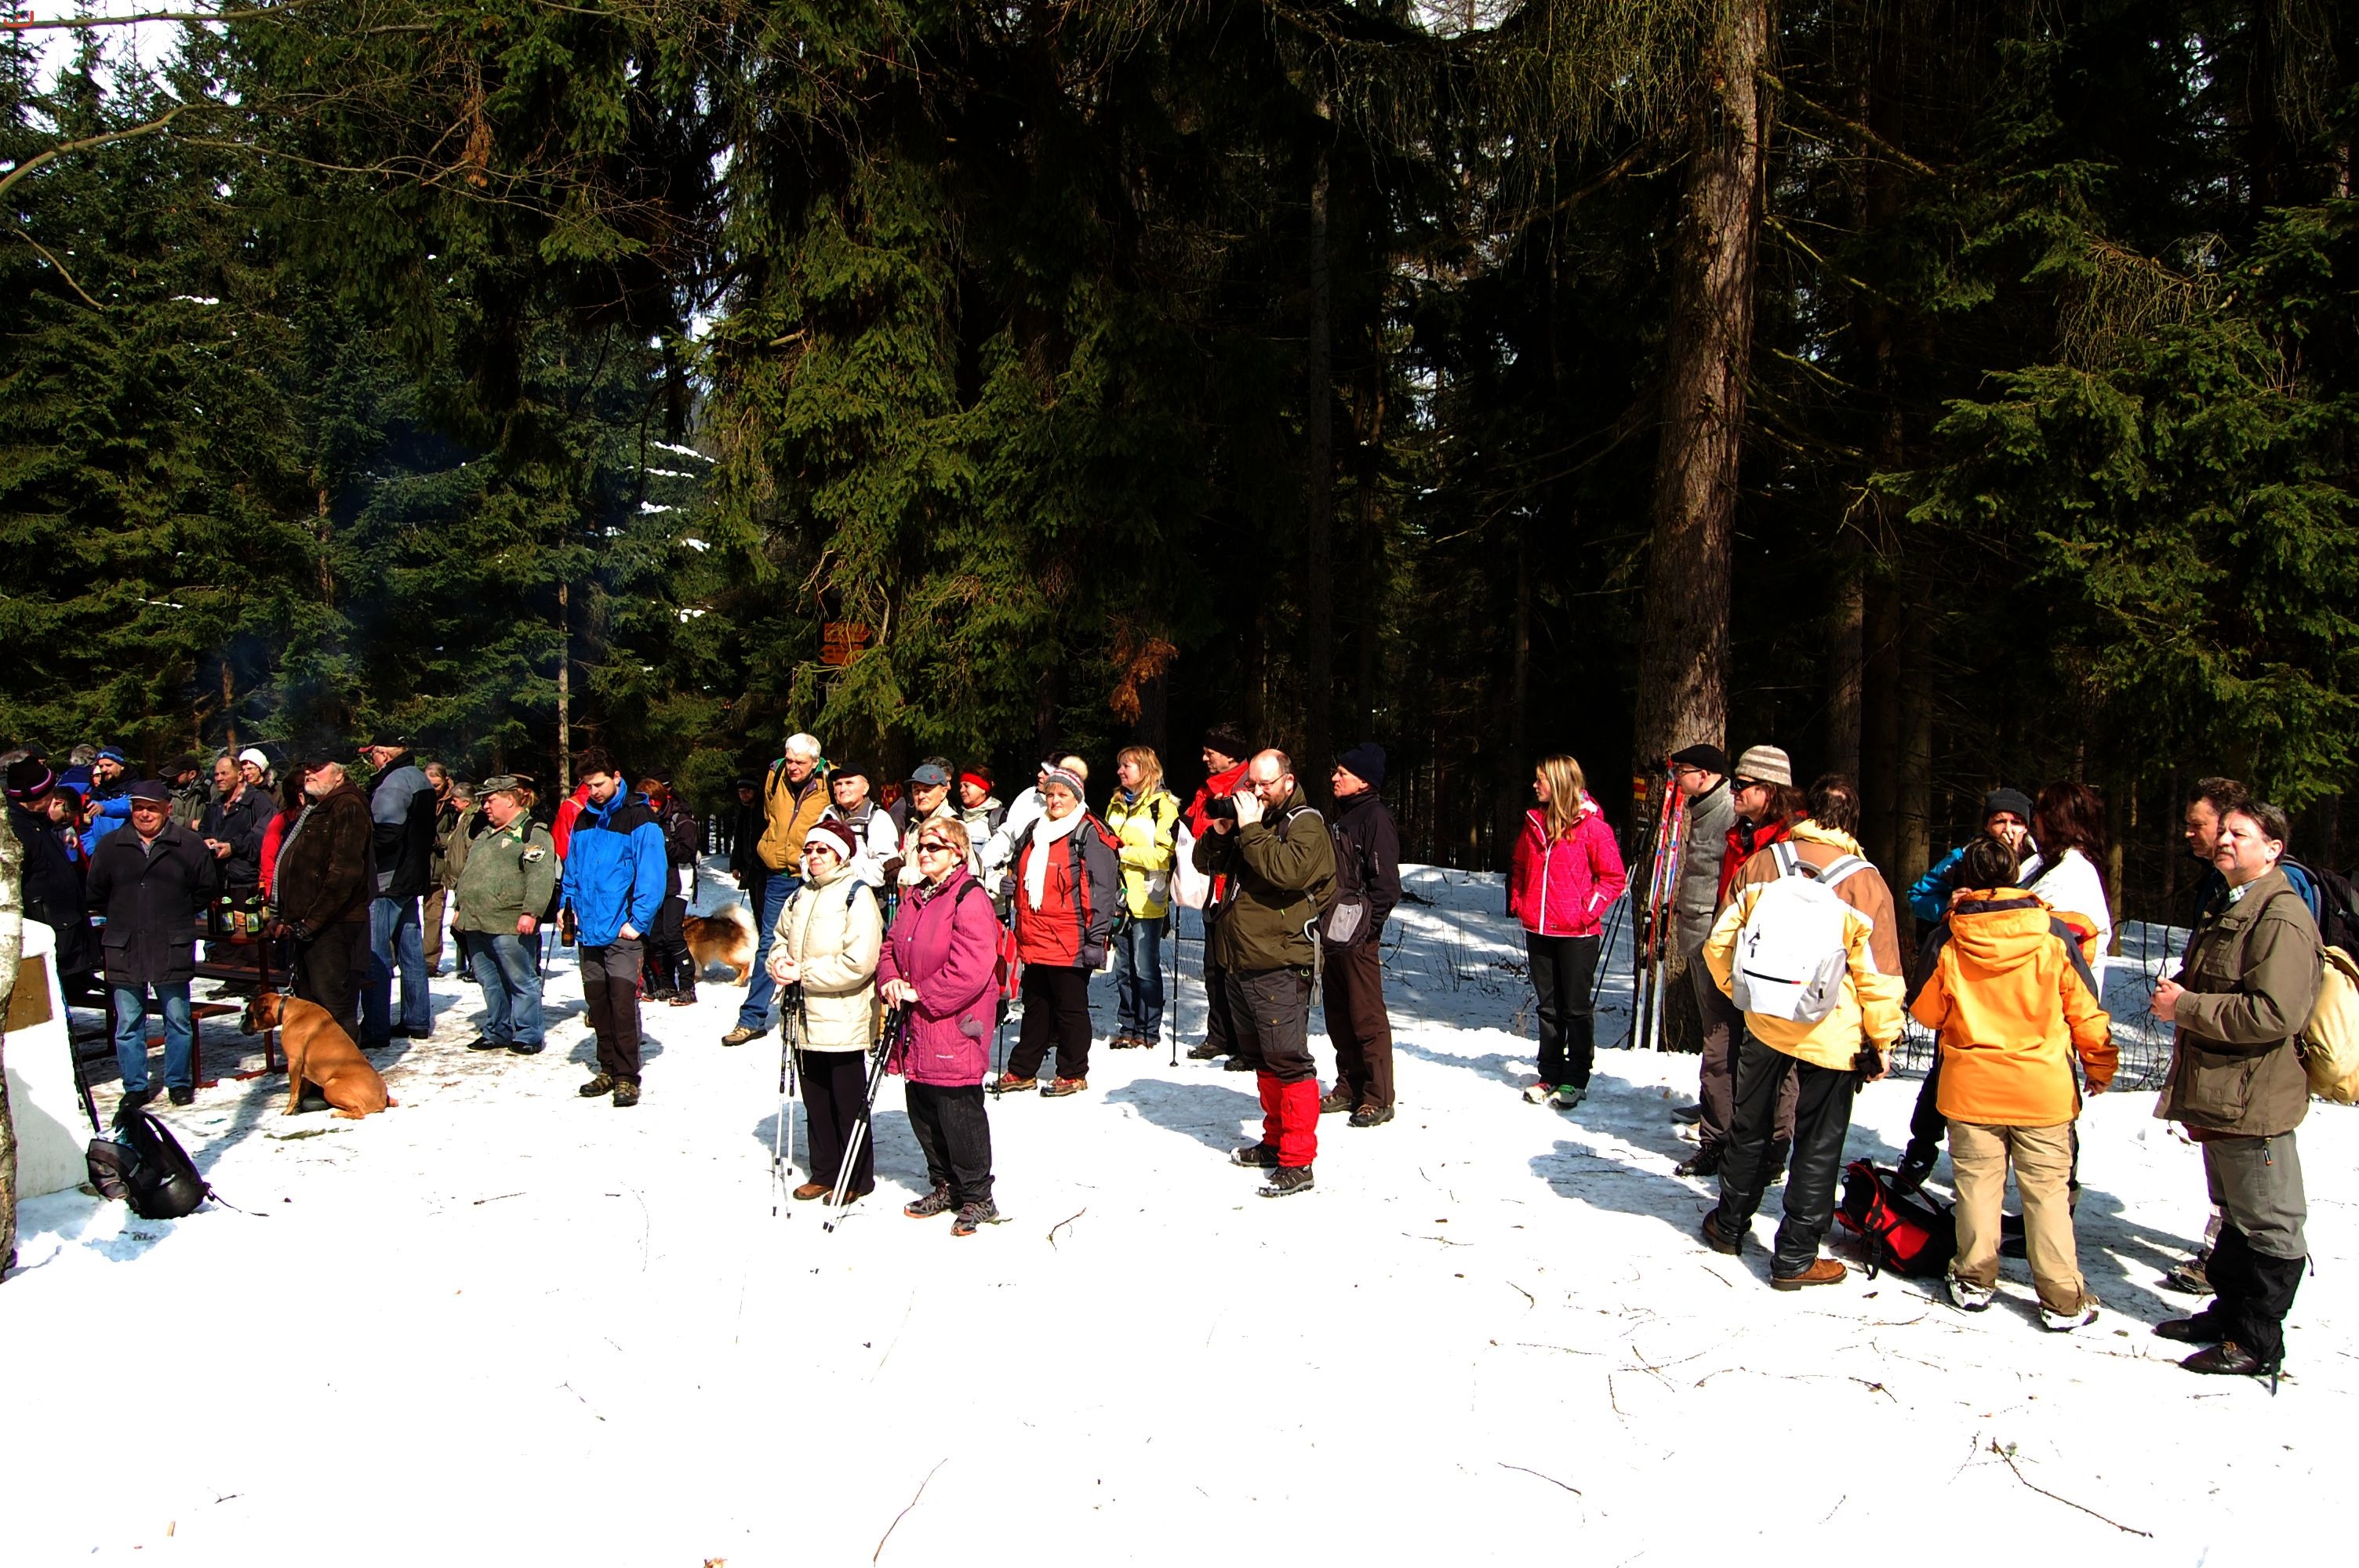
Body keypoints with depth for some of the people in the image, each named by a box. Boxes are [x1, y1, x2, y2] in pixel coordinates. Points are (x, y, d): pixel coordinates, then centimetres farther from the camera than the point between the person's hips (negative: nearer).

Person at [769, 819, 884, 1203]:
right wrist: (779, 962, -2)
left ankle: (857, 1179, 16)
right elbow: (780, 938, 21)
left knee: (849, 1102, 4)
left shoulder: (857, 895, -12)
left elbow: (858, 962, -20)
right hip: (806, 1017, 7)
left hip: (843, 1019, -7)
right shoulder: (800, 897, 13)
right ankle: (824, 1172, 27)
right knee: (815, 1101, 14)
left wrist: (804, 973, -16)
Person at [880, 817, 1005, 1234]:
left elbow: (971, 968, -21)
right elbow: (891, 946, 19)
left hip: (955, 1027, -8)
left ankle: (977, 1197, 10)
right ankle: (943, 1187, 30)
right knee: (922, 1113, 14)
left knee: (959, 1112, -3)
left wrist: (922, 994, -16)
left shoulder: (970, 899, -14)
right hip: (916, 1028, 9)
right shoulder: (914, 898, 14)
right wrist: (891, 981, -3)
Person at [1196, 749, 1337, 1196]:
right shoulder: (1247, 819, 18)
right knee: (1260, 1059, 17)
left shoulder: (1305, 824, -6)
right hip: (1238, 962, 9)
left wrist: (1249, 829, -18)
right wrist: (1219, 833, -1)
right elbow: (1206, 865, 17)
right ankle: (1275, 1141, 30)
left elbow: (1286, 871, -24)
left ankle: (1298, 1162, -6)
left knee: (1287, 1060, -9)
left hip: (1278, 966, -9)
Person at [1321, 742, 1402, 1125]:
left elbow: (1385, 882, -16)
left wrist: (1366, 926, -17)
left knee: (1367, 1018, -4)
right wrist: (1323, 923, 17)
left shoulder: (1375, 818, -10)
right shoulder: (1341, 816, 17)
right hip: (1332, 934, 9)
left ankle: (1378, 1098, 2)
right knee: (1339, 1018, 14)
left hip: (1358, 936, -9)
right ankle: (1349, 1088, 24)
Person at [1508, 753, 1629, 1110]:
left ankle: (1576, 1080, 13)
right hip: (1538, 930, 6)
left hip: (1577, 934, -6)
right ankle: (1550, 1076, 21)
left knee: (1576, 1007, 4)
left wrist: (1588, 910, -13)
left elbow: (1614, 877, -7)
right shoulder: (1534, 822, 9)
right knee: (1548, 1006, 13)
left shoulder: (1590, 825, -9)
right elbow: (1520, 868, 21)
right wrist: (1518, 903, 9)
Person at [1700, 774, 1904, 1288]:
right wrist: (1882, 1038, 2)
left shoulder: (1761, 865, -5)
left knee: (1750, 1129, 20)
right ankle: (1794, 1259, 15)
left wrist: (1741, 991, 19)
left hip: (1763, 1023, 3)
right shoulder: (1863, 882, -14)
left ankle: (1729, 1226, 35)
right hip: (1831, 1035, -3)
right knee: (1818, 1147, 9)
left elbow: (1720, 942, 2)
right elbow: (1880, 974, -10)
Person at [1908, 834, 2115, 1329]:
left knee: (1977, 1182, 11)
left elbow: (1925, 1013, 2)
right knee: (2047, 1189, 7)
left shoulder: (1946, 939, -8)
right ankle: (2063, 1299, 11)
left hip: (1970, 1086, 0)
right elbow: (2086, 1011, 0)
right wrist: (2101, 1066, 15)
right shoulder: (2052, 934, -8)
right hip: (2043, 1087, 0)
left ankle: (1975, 1281, 20)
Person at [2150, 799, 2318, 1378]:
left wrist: (2187, 1006, -18)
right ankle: (2230, 1312, 32)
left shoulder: (2282, 917, -17)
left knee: (2268, 1224, 2)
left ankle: (2257, 1342, 10)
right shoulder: (2227, 909, 16)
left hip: (2255, 1098, -10)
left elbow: (2275, 1013, -27)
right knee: (2233, 1215, 21)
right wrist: (2176, 994, 6)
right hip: (2217, 1092, 10)